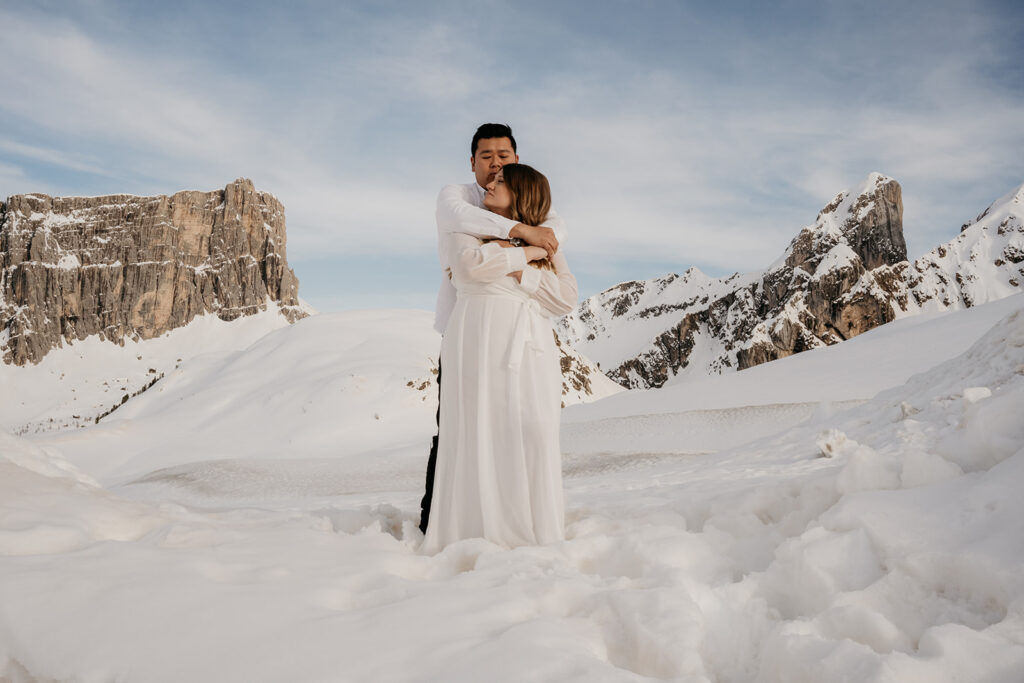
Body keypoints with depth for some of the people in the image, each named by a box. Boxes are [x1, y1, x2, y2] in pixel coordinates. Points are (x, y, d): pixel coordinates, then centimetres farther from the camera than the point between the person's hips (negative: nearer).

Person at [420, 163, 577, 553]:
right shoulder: (467, 231, 14)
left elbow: (566, 298, 3)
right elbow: (472, 263, -11)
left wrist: (515, 271, -4)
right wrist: (525, 254, -2)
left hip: (528, 348, 2)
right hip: (478, 343, -2)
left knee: (533, 436, -7)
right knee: (478, 436, -6)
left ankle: (536, 534, 2)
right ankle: (475, 534, 1)